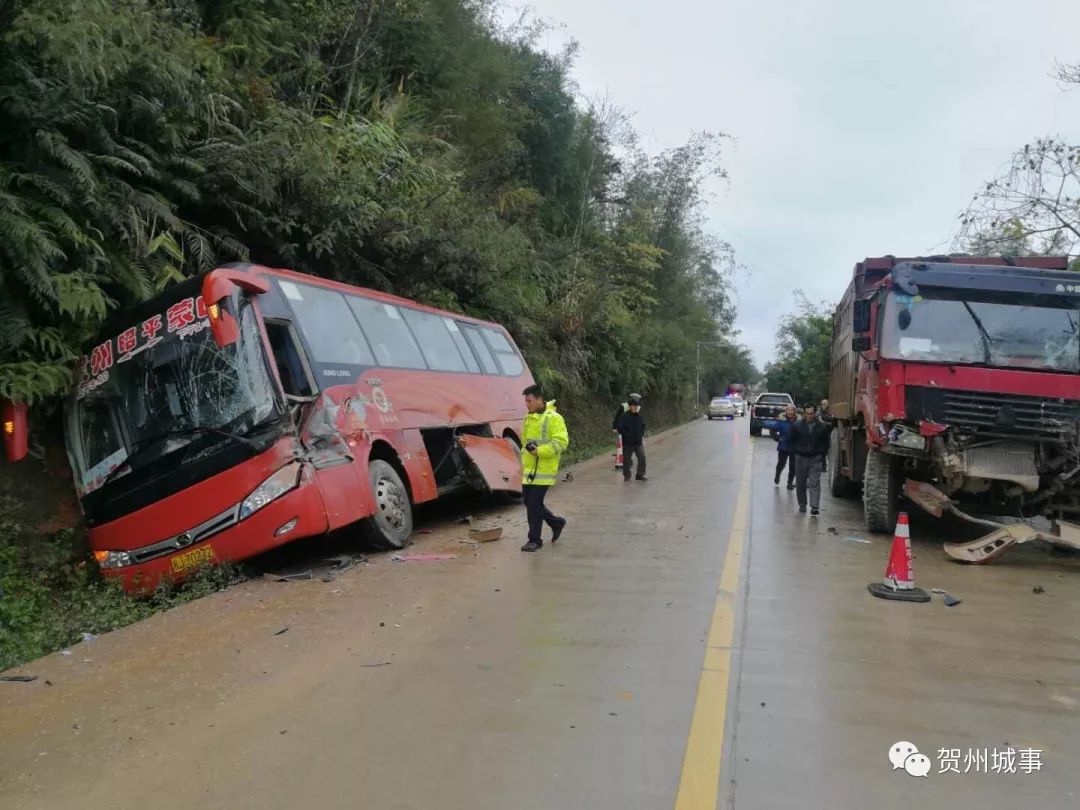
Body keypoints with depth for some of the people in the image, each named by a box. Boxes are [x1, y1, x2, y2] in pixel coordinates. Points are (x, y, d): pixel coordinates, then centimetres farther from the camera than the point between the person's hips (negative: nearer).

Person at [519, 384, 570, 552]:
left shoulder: (553, 418, -11)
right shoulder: (529, 418, 14)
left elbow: (561, 442, -18)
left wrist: (539, 451, -23)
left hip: (544, 470, -8)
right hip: (529, 469, 8)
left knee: (534, 504, -7)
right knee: (528, 501, 11)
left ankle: (535, 540, 6)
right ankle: (557, 523, 30)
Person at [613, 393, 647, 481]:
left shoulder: (640, 416, 5)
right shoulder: (624, 416, -10)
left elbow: (643, 427, 18)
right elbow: (619, 428, -14)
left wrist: (641, 436, 6)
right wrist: (628, 435, -17)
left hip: (638, 442, 4)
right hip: (627, 442, -3)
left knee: (642, 457, -6)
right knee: (627, 459, 7)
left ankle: (640, 475, 6)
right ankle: (626, 476, 24)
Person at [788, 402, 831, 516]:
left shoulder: (822, 427, -1)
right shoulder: (797, 426, -2)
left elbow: (825, 442, 11)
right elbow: (790, 441, 7)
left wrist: (821, 453, 1)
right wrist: (795, 452, 1)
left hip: (815, 459, -1)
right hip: (800, 458, 1)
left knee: (815, 483, -9)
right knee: (800, 483, 10)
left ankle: (815, 507, -13)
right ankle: (802, 505, 24)